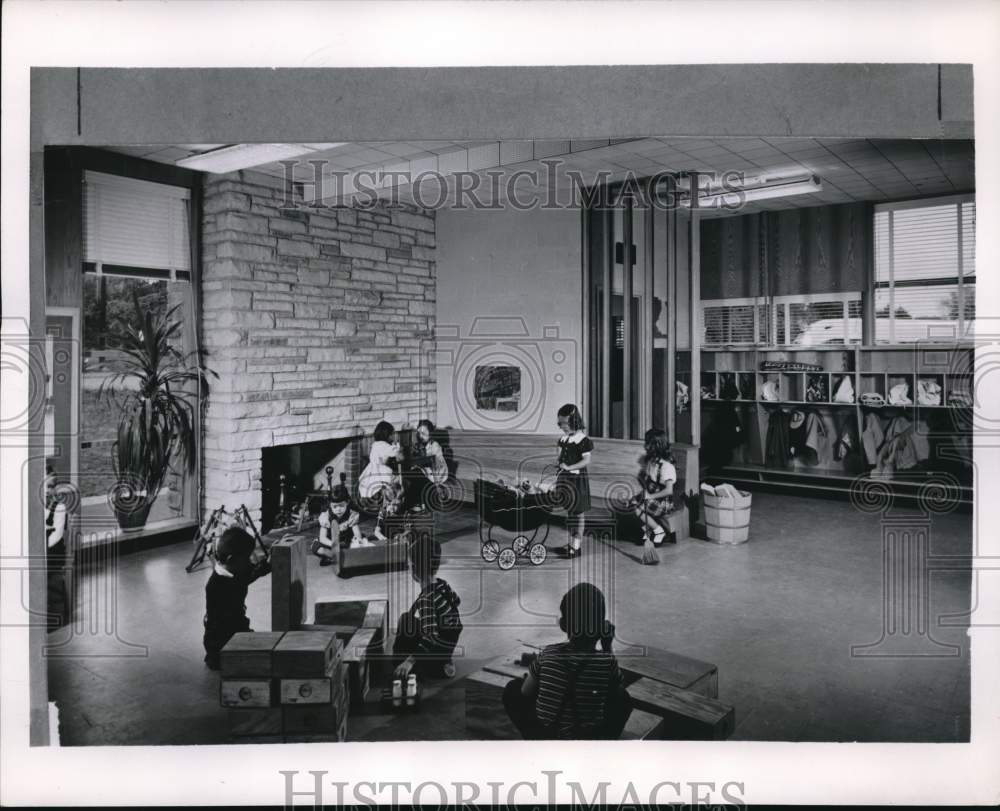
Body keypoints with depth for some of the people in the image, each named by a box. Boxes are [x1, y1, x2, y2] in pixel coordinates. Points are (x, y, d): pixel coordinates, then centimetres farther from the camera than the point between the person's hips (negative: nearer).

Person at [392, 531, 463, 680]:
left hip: (438, 650, -8)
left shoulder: (426, 599, -29)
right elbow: (456, 601, 16)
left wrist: (410, 661, -39)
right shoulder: (441, 584, -4)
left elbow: (431, 636, -35)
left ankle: (440, 669, -3)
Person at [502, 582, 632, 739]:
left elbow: (525, 693, -1)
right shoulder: (608, 661, -16)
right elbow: (618, 686, 4)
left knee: (512, 689, 20)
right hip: (590, 740, 1)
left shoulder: (547, 655, -13)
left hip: (546, 736, 0)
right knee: (623, 699, 25)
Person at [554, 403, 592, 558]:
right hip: (566, 478, 8)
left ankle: (577, 546, 6)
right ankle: (571, 542, 25)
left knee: (578, 511, 0)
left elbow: (586, 460, -19)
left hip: (578, 478, -8)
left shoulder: (582, 439, -15)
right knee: (569, 510, 15)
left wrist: (569, 467, -25)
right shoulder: (564, 438, 9)